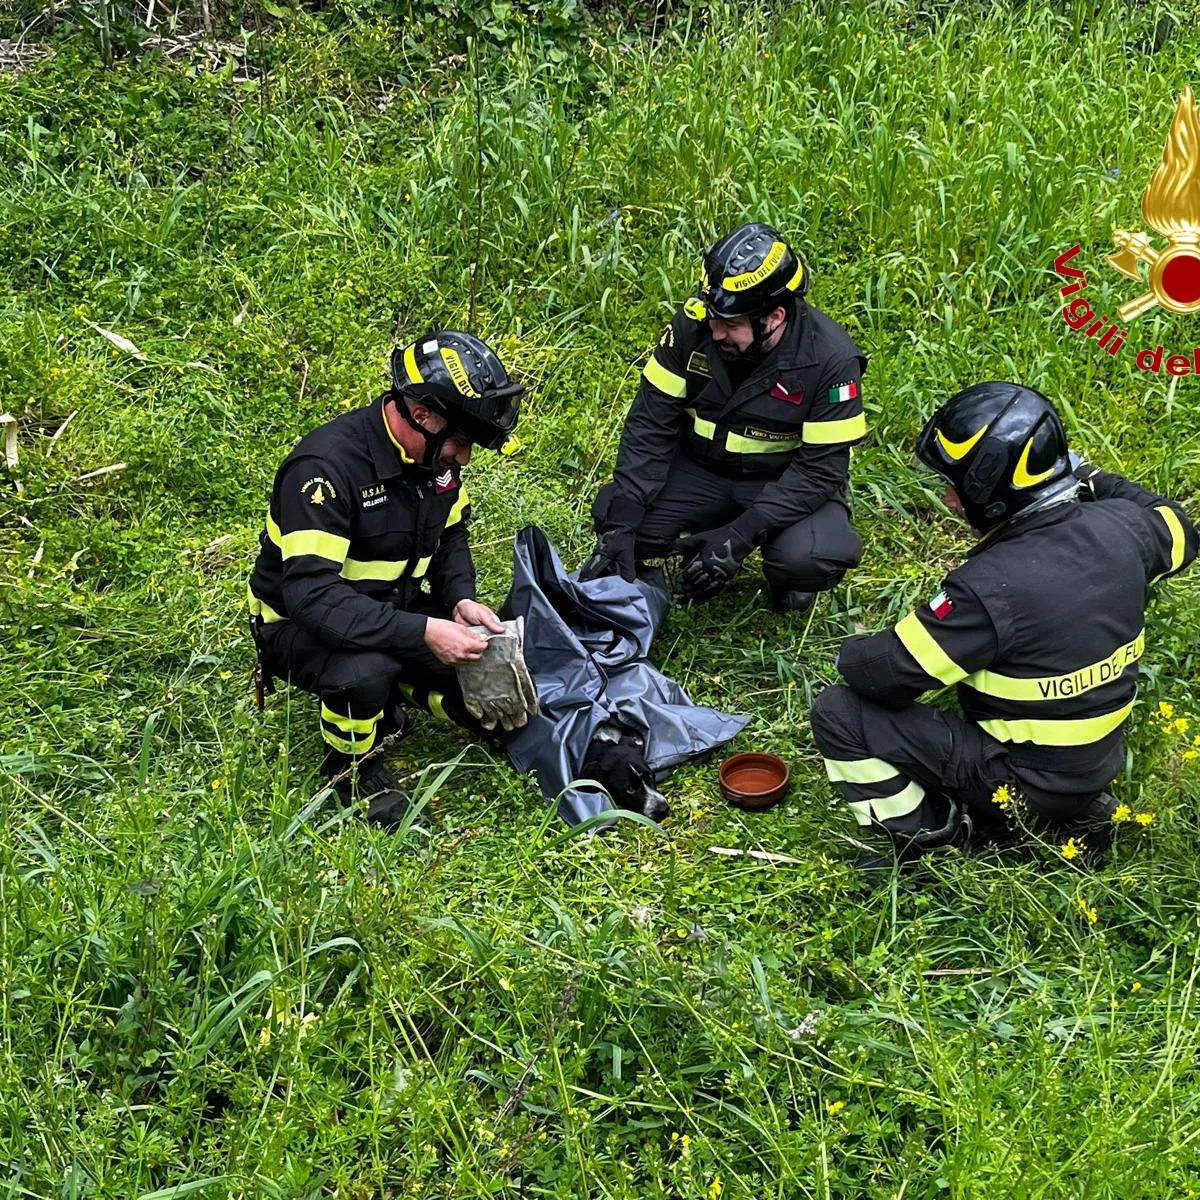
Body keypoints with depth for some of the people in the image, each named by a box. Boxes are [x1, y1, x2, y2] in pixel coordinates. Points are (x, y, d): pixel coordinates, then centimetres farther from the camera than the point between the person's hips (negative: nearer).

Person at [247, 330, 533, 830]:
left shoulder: (434, 454, -6)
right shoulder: (328, 465, -30)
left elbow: (450, 535, 12)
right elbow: (312, 592, -36)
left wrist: (461, 599, -9)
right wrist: (422, 633, -40)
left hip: (397, 607, 7)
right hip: (302, 622, -7)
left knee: (493, 688, -10)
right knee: (365, 671, -39)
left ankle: (392, 686, 16)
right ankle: (350, 766, -7)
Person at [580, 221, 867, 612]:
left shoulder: (831, 358, -24)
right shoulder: (692, 325, -17)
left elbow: (819, 468, -22)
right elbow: (650, 424, -13)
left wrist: (740, 535, -32)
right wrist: (620, 523, -24)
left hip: (788, 482, -3)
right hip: (700, 469, 3)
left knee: (807, 558, -34)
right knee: (612, 514, -20)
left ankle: (790, 579, 6)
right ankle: (704, 544, 10)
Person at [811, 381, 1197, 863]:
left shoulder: (990, 588, -31)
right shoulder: (1119, 526, -11)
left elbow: (883, 674, -22)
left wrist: (852, 652, 1)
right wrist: (1096, 481, 21)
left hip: (1022, 783, -7)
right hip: (1100, 762, 7)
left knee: (837, 713, -7)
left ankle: (932, 836, 0)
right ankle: (1078, 810, 20)